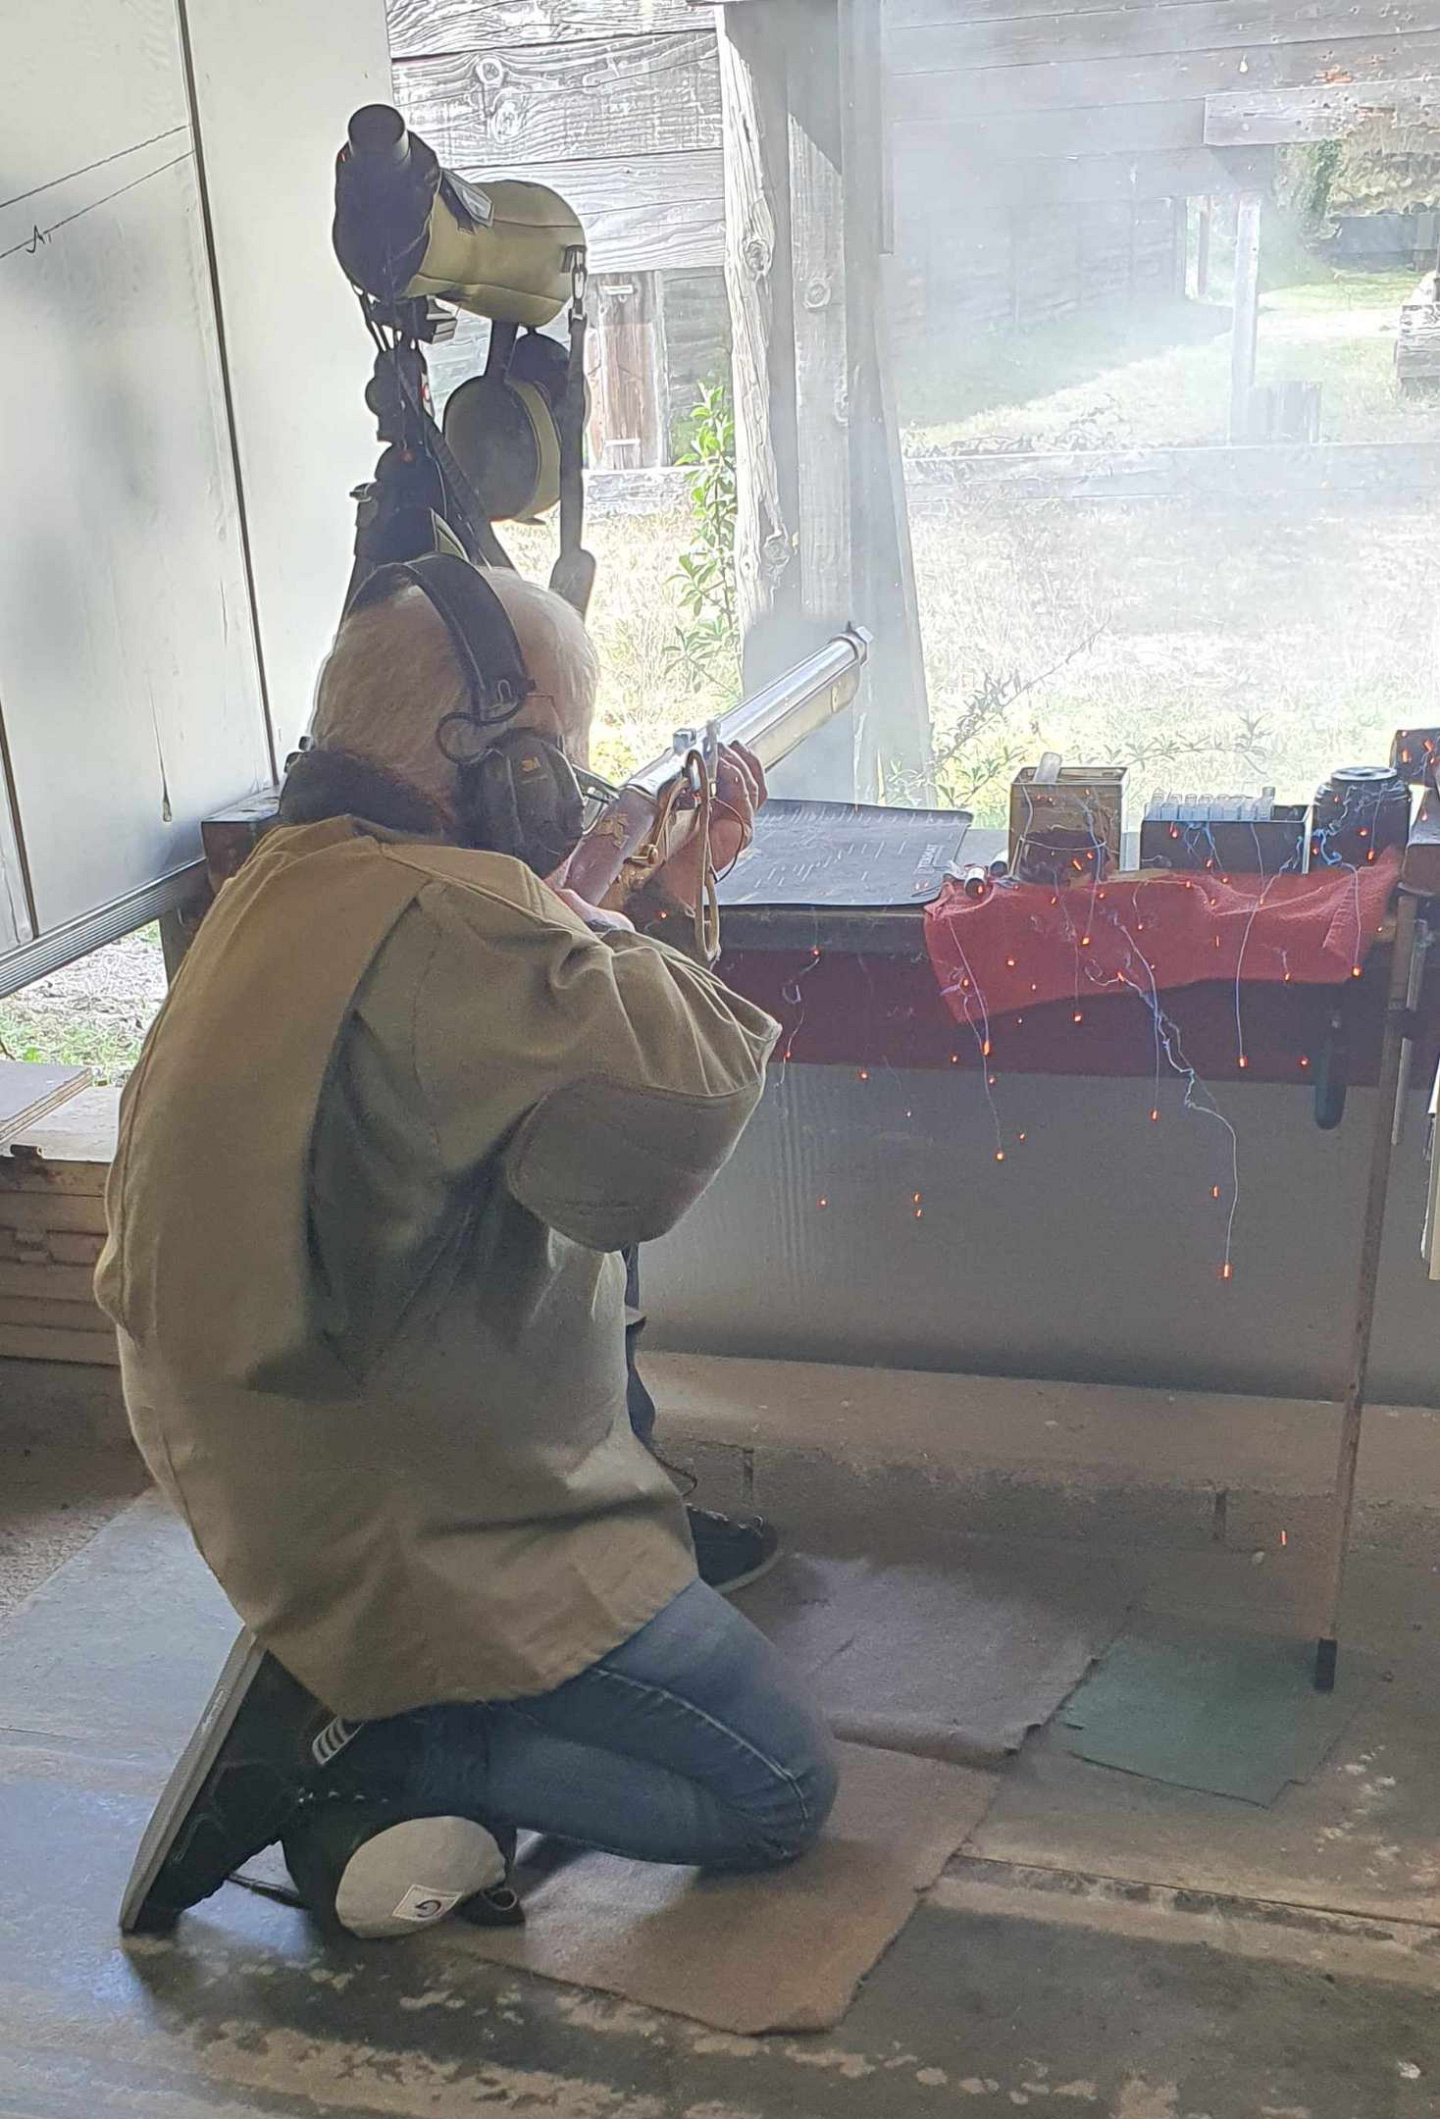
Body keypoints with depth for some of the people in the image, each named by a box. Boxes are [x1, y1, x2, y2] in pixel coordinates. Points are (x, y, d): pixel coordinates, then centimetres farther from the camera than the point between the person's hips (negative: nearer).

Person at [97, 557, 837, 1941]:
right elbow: (676, 1102, -38)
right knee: (778, 1789, 1)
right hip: (416, 1539, -9)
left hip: (285, 1497, 10)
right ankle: (344, 1742, -4)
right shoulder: (435, 918, -27)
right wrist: (581, 919, -20)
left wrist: (650, 897, 10)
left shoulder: (290, 884, 6)